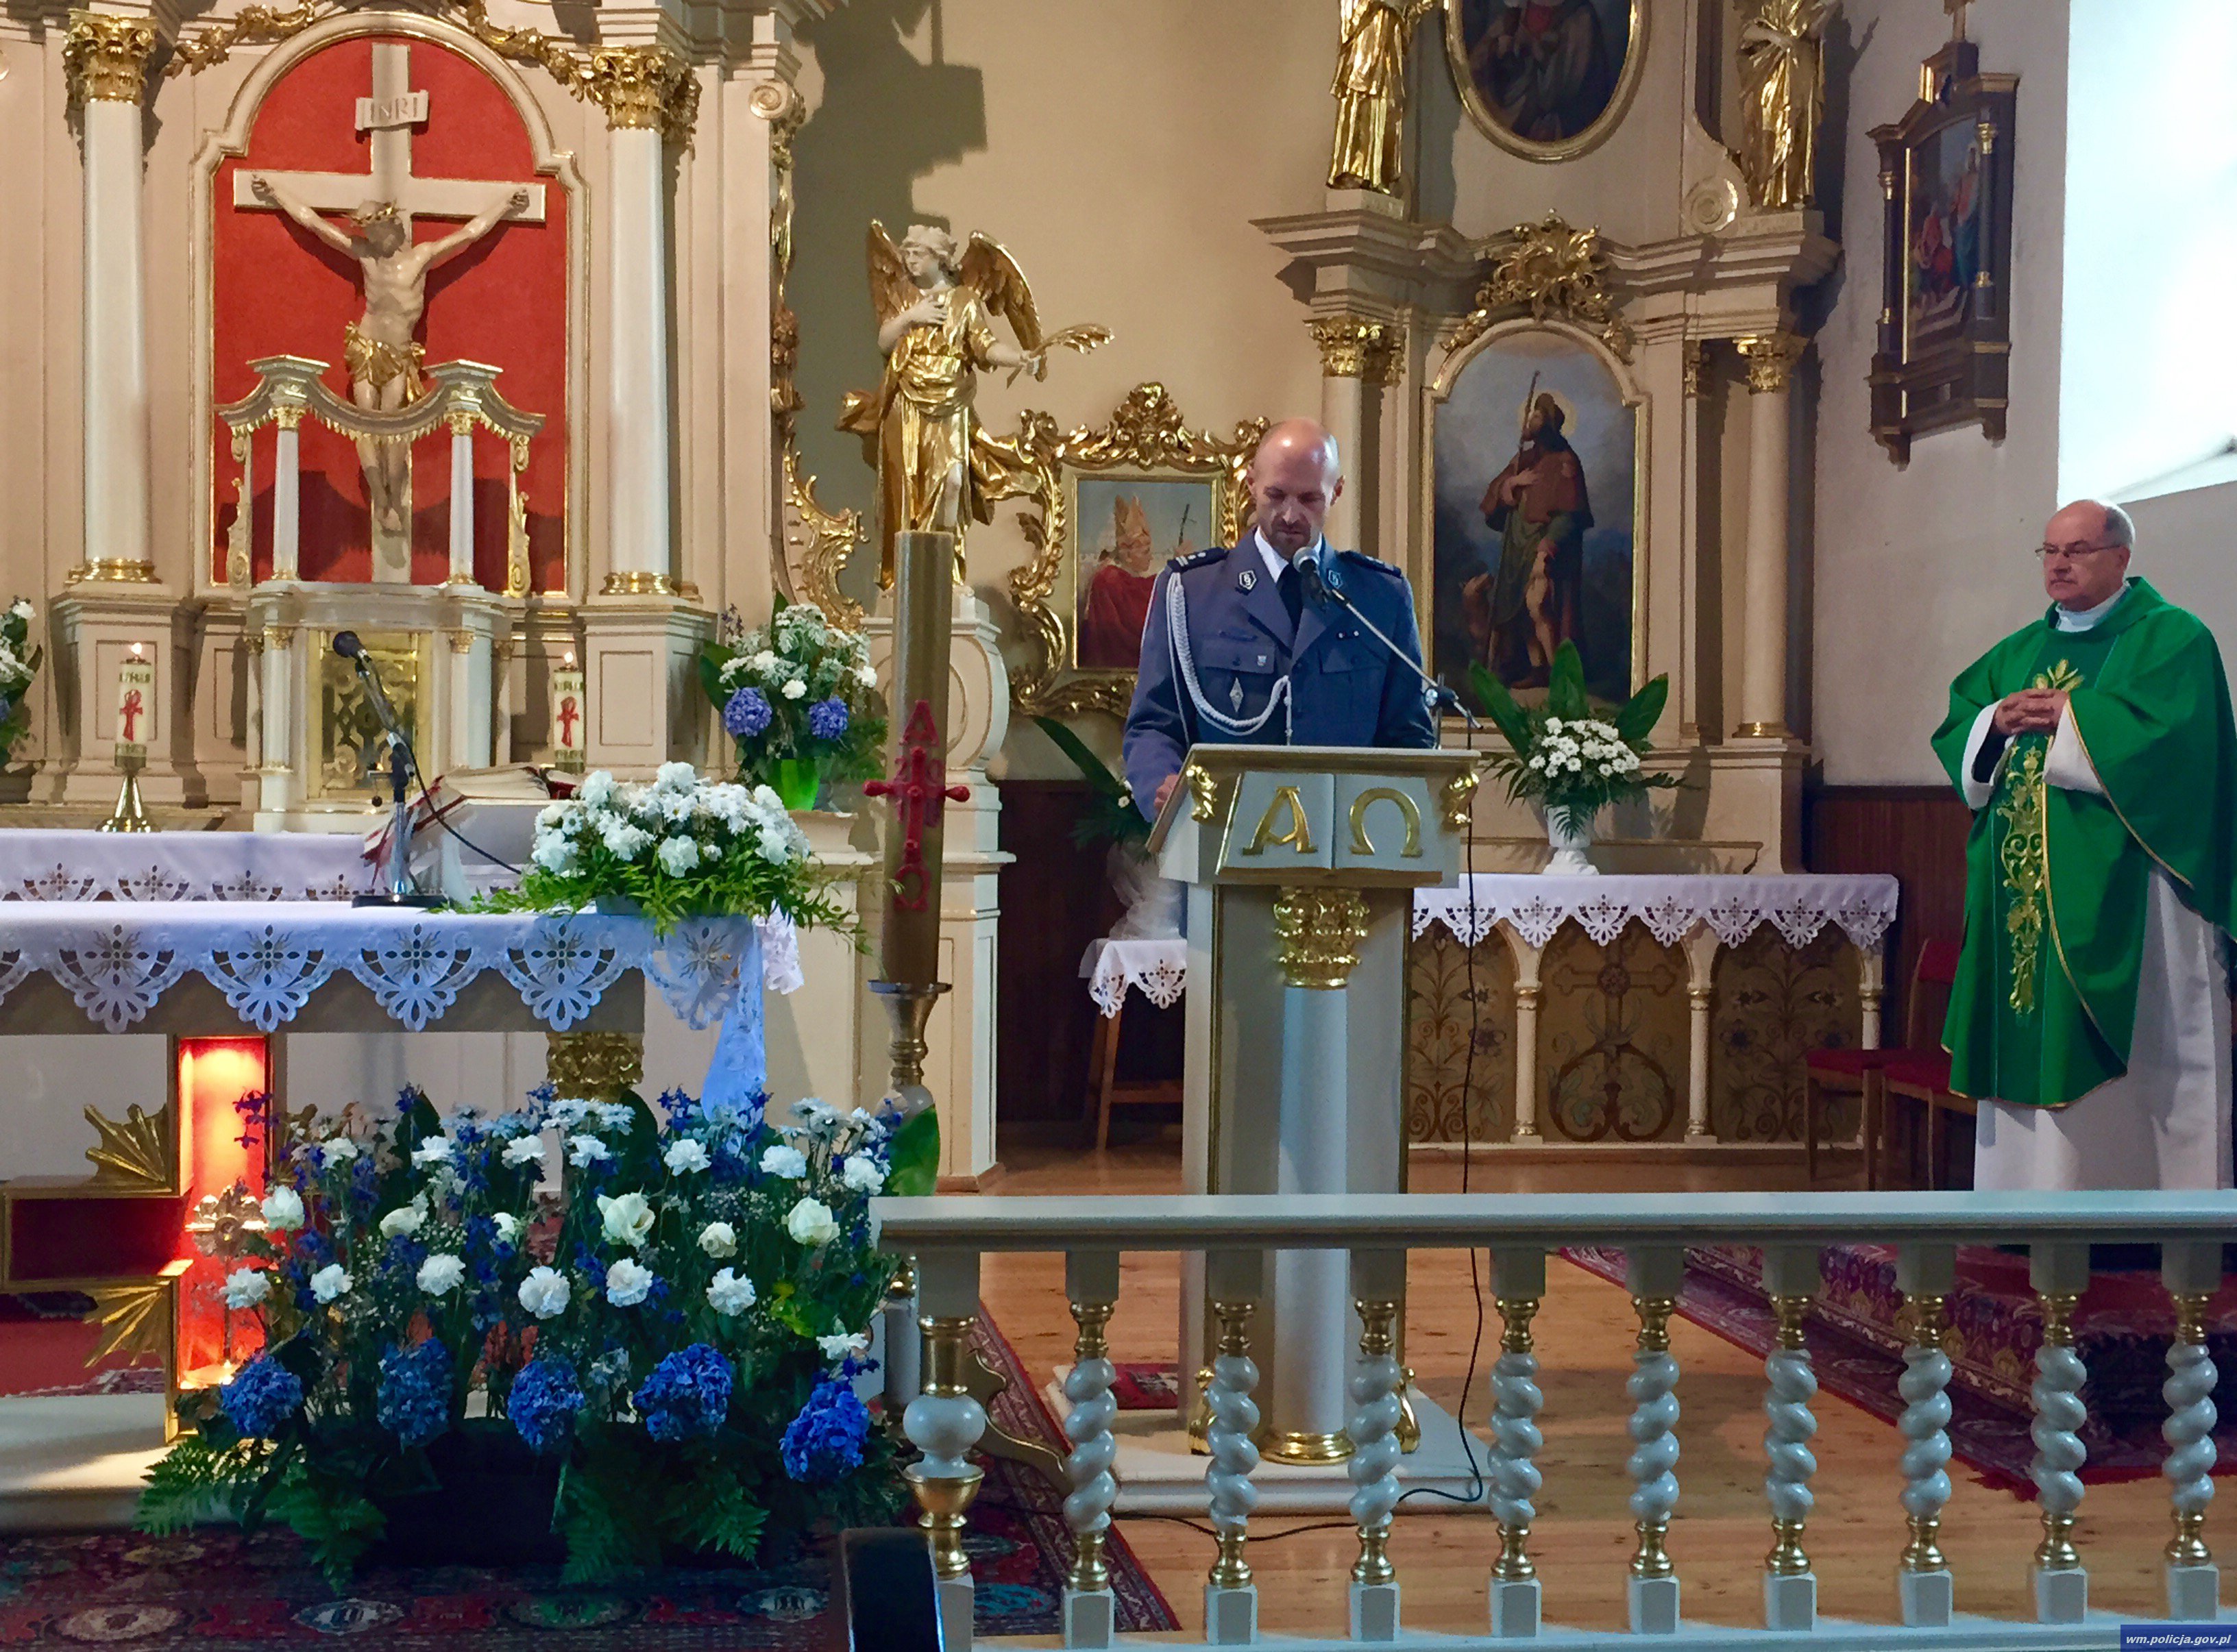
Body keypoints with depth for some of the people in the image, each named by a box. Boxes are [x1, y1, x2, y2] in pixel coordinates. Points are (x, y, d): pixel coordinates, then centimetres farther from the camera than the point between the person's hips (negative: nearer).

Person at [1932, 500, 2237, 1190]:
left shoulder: (2171, 637, -1)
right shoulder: (2018, 652, 19)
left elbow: (2170, 730, -18)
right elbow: (1954, 733, 15)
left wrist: (2062, 715, -11)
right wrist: (1997, 721, -7)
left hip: (2120, 893, -6)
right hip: (2024, 891, 6)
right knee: (2030, 1040, 5)